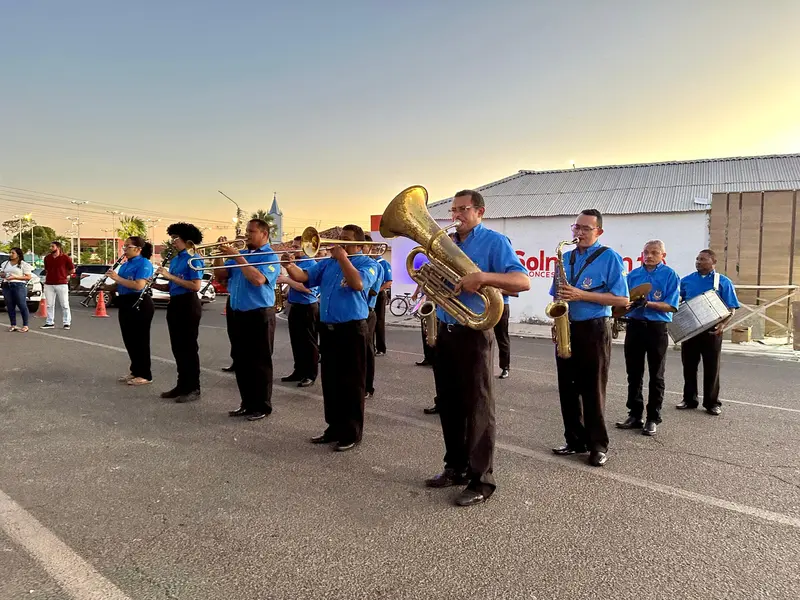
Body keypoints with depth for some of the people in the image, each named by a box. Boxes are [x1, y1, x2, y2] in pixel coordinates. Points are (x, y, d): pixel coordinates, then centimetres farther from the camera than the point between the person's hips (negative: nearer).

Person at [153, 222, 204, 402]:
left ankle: (193, 389, 4)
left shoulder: (193, 259, -11)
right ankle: (182, 385, 22)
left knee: (189, 347, -4)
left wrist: (170, 276, -20)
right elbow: (171, 287, 18)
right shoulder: (174, 260, 14)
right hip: (174, 304, 9)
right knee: (177, 347, 12)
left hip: (189, 305, -9)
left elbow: (196, 286, -22)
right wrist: (154, 284, 1)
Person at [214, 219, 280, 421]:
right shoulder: (241, 253, 14)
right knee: (241, 361, 12)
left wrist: (238, 257, -20)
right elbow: (222, 277, 14)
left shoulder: (270, 256, -9)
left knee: (260, 363, 0)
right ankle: (248, 403, 24)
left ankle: (262, 406, 10)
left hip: (259, 316, -8)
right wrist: (221, 256, -2)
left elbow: (257, 279, -25)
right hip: (237, 315, 8)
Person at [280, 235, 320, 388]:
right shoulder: (294, 263, 13)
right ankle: (299, 371, 24)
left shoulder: (311, 264, -14)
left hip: (308, 308, -9)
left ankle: (311, 375, 7)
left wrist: (287, 280, -24)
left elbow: (307, 288, -24)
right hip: (294, 306, 9)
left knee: (309, 343, -1)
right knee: (296, 342, 14)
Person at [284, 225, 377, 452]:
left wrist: (342, 257, -18)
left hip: (352, 329, -6)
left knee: (351, 384, 0)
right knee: (330, 382, 12)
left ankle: (352, 433, 9)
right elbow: (304, 276, 5)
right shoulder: (327, 263, 14)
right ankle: (334, 427, 24)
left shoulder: (367, 264, -3)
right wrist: (290, 266, -15)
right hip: (327, 329, 7)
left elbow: (358, 284, -22)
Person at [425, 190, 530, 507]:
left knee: (477, 408, -1)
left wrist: (483, 277, -30)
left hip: (474, 334, -7)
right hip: (445, 332, 7)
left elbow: (523, 281, -18)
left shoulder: (494, 241, -5)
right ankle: (455, 468, 28)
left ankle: (481, 480, 9)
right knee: (449, 404, 13)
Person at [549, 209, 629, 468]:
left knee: (593, 390, 0)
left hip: (594, 330, -5)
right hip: (566, 328, 6)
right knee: (567, 388, 9)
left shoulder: (610, 257, -4)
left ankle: (598, 445, 12)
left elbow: (622, 299, -11)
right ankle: (575, 440, 20)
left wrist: (581, 295, -18)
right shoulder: (566, 257, 13)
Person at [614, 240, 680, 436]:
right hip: (634, 326, 4)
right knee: (634, 374, 9)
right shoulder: (633, 274, 9)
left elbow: (671, 306, -10)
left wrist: (647, 304, -22)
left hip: (657, 328, -4)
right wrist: (625, 304, -14)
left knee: (656, 376, 6)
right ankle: (635, 415, 19)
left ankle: (653, 419, 14)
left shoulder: (670, 275, -2)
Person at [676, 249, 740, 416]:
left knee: (712, 368, 4)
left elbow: (731, 309, -3)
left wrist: (722, 324, -19)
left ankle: (712, 402, 14)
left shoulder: (723, 282, -1)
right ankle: (689, 399, 20)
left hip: (712, 331, -3)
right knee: (689, 366, 9)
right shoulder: (686, 280, 8)